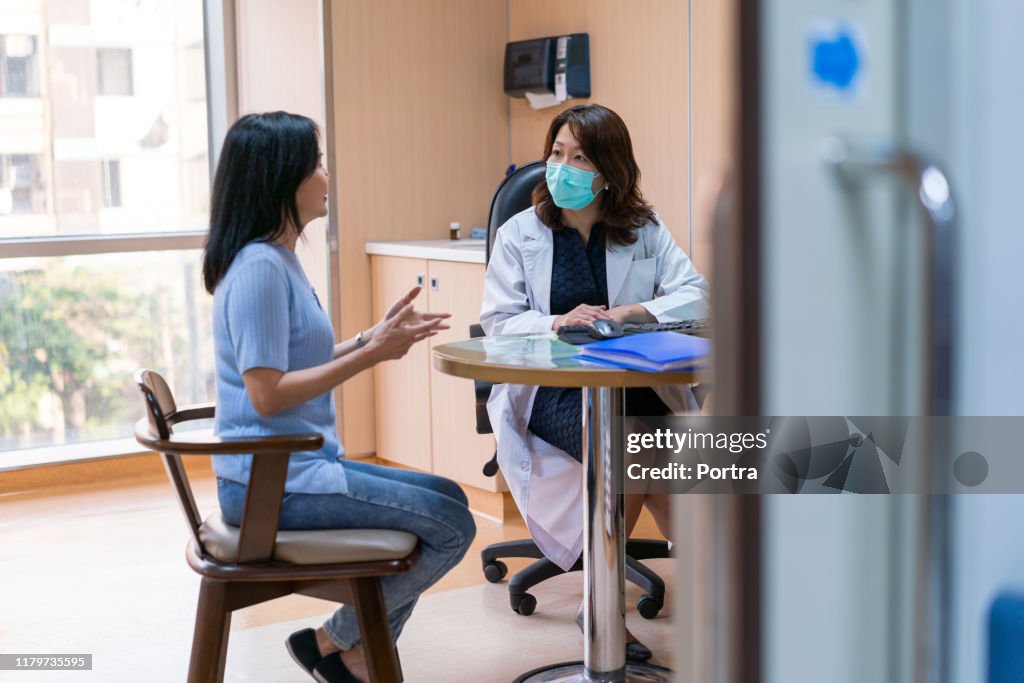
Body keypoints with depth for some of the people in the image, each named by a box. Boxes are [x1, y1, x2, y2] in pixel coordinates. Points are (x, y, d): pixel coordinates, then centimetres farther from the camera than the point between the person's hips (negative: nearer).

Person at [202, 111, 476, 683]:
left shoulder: (279, 257, 12)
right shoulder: (259, 267, -18)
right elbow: (267, 394, -22)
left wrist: (374, 337, 7)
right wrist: (370, 356, -19)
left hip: (296, 466, 10)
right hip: (273, 481, -10)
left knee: (447, 501, 16)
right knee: (451, 527, -8)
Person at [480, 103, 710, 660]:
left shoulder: (643, 230, 11)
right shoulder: (519, 234, 7)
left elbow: (694, 295, 2)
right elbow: (498, 321, 1)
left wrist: (633, 313, -16)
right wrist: (556, 322, -19)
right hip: (546, 387, -2)